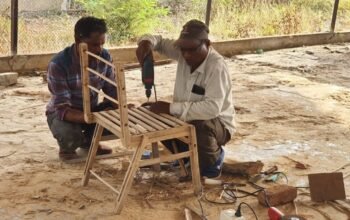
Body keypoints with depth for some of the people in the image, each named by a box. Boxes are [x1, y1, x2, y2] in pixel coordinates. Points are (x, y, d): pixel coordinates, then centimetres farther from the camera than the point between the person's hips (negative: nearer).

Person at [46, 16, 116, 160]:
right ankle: (67, 147, 3)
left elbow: (113, 90, -5)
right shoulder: (58, 64, -31)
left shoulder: (105, 57, -15)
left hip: (91, 110, 5)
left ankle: (89, 139, 10)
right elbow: (62, 109, -33)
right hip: (62, 113, -5)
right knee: (70, 135, -38)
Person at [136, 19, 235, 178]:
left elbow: (212, 108, -39)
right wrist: (146, 42, -22)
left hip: (217, 124, -7)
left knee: (199, 127, -39)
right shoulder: (182, 51, -9)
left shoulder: (216, 66, -29)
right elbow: (160, 41, 5)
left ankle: (212, 161, -4)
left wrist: (171, 108, -39)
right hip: (186, 118, 7)